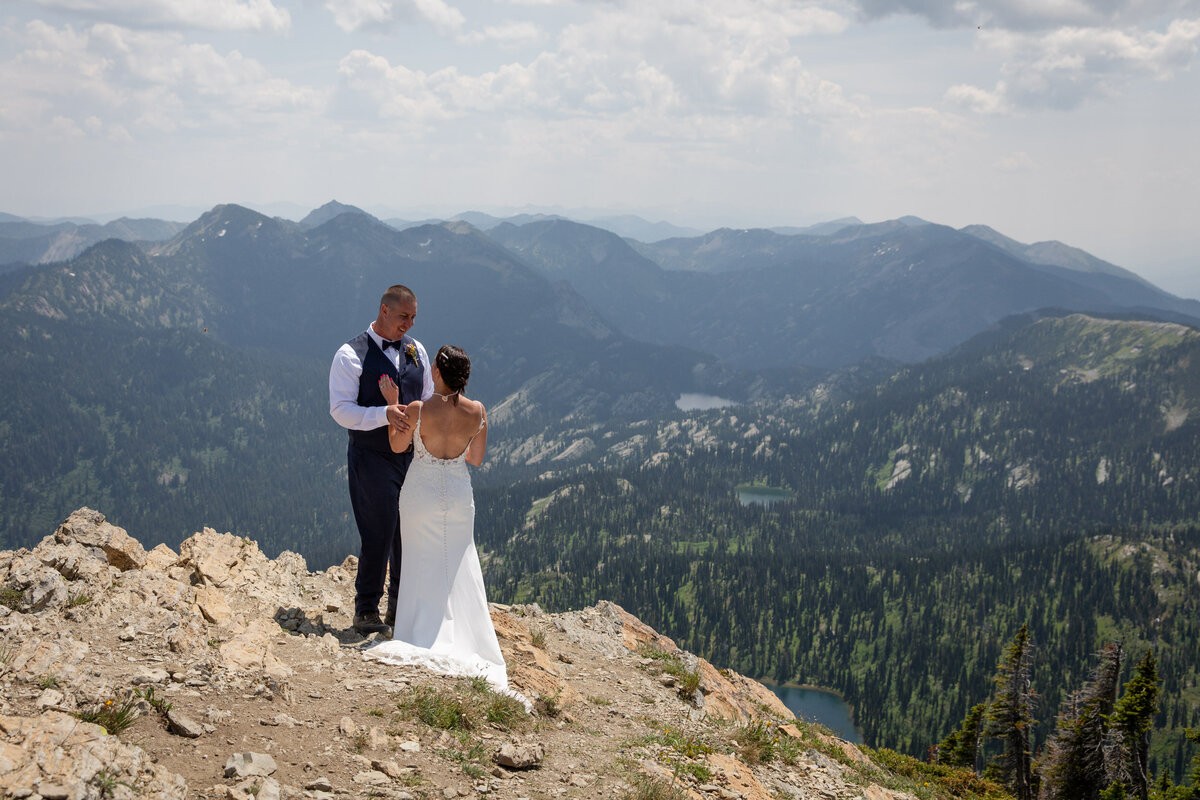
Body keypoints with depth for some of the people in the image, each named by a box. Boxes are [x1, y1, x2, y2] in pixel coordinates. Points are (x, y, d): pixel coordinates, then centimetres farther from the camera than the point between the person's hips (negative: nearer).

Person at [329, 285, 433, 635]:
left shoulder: (416, 350, 10)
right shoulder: (351, 354, -9)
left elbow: (428, 397, 19)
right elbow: (340, 409, -14)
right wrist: (384, 414, -27)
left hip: (412, 456, 6)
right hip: (372, 457, -6)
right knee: (378, 535, -5)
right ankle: (366, 611, 9)